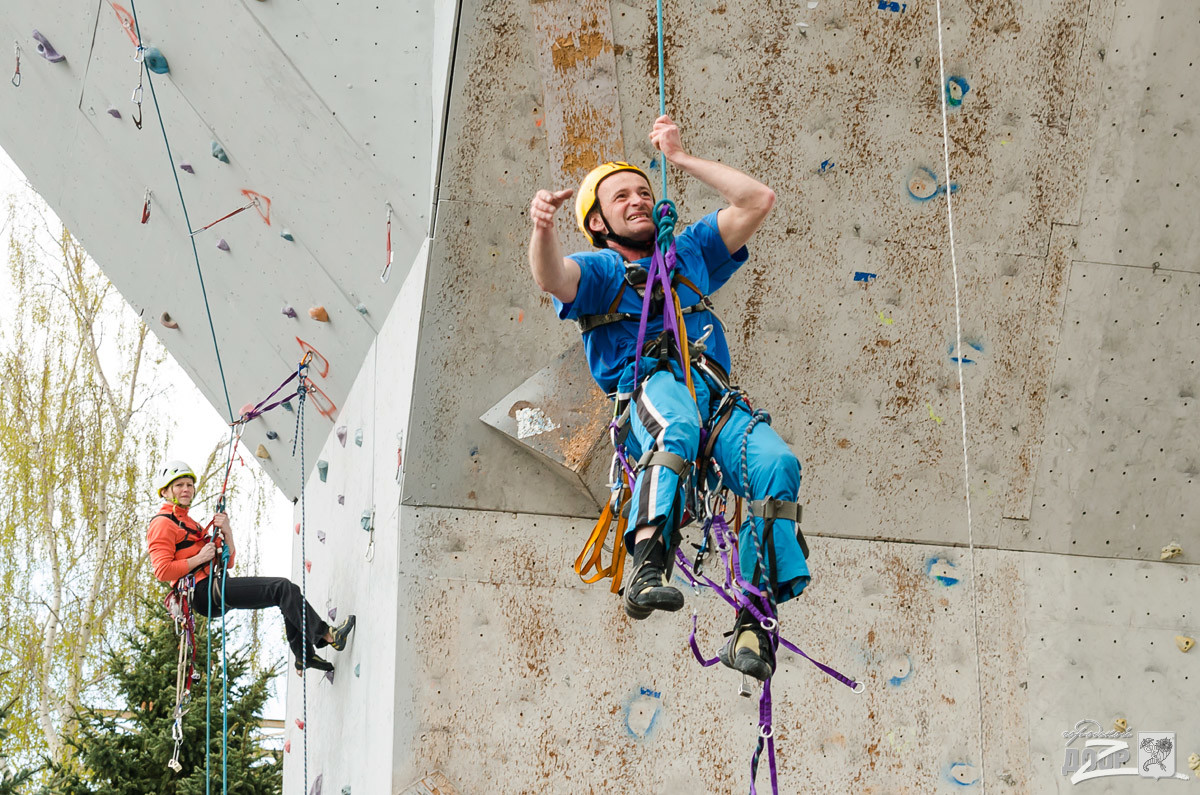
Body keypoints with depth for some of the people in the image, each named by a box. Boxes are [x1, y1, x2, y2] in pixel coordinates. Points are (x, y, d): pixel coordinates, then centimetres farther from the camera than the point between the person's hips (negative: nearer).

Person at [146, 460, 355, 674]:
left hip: (216, 587, 10)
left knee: (288, 592, 5)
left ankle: (304, 656, 2)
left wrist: (226, 532, 3)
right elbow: (162, 570, -16)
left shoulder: (188, 523, 27)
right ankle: (326, 635, -22)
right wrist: (199, 559, -16)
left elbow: (227, 562, 20)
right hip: (203, 591, -10)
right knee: (283, 588, -18)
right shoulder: (162, 524, -1)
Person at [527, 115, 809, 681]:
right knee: (677, 422, -42)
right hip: (648, 386, -3)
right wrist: (542, 228, -24)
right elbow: (554, 278, -2)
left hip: (718, 396, 4)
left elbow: (757, 200, 31)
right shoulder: (597, 269, 23)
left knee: (777, 464, -28)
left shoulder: (688, 256, 36)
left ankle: (755, 619, -28)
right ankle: (647, 563, -52)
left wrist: (679, 158, 29)